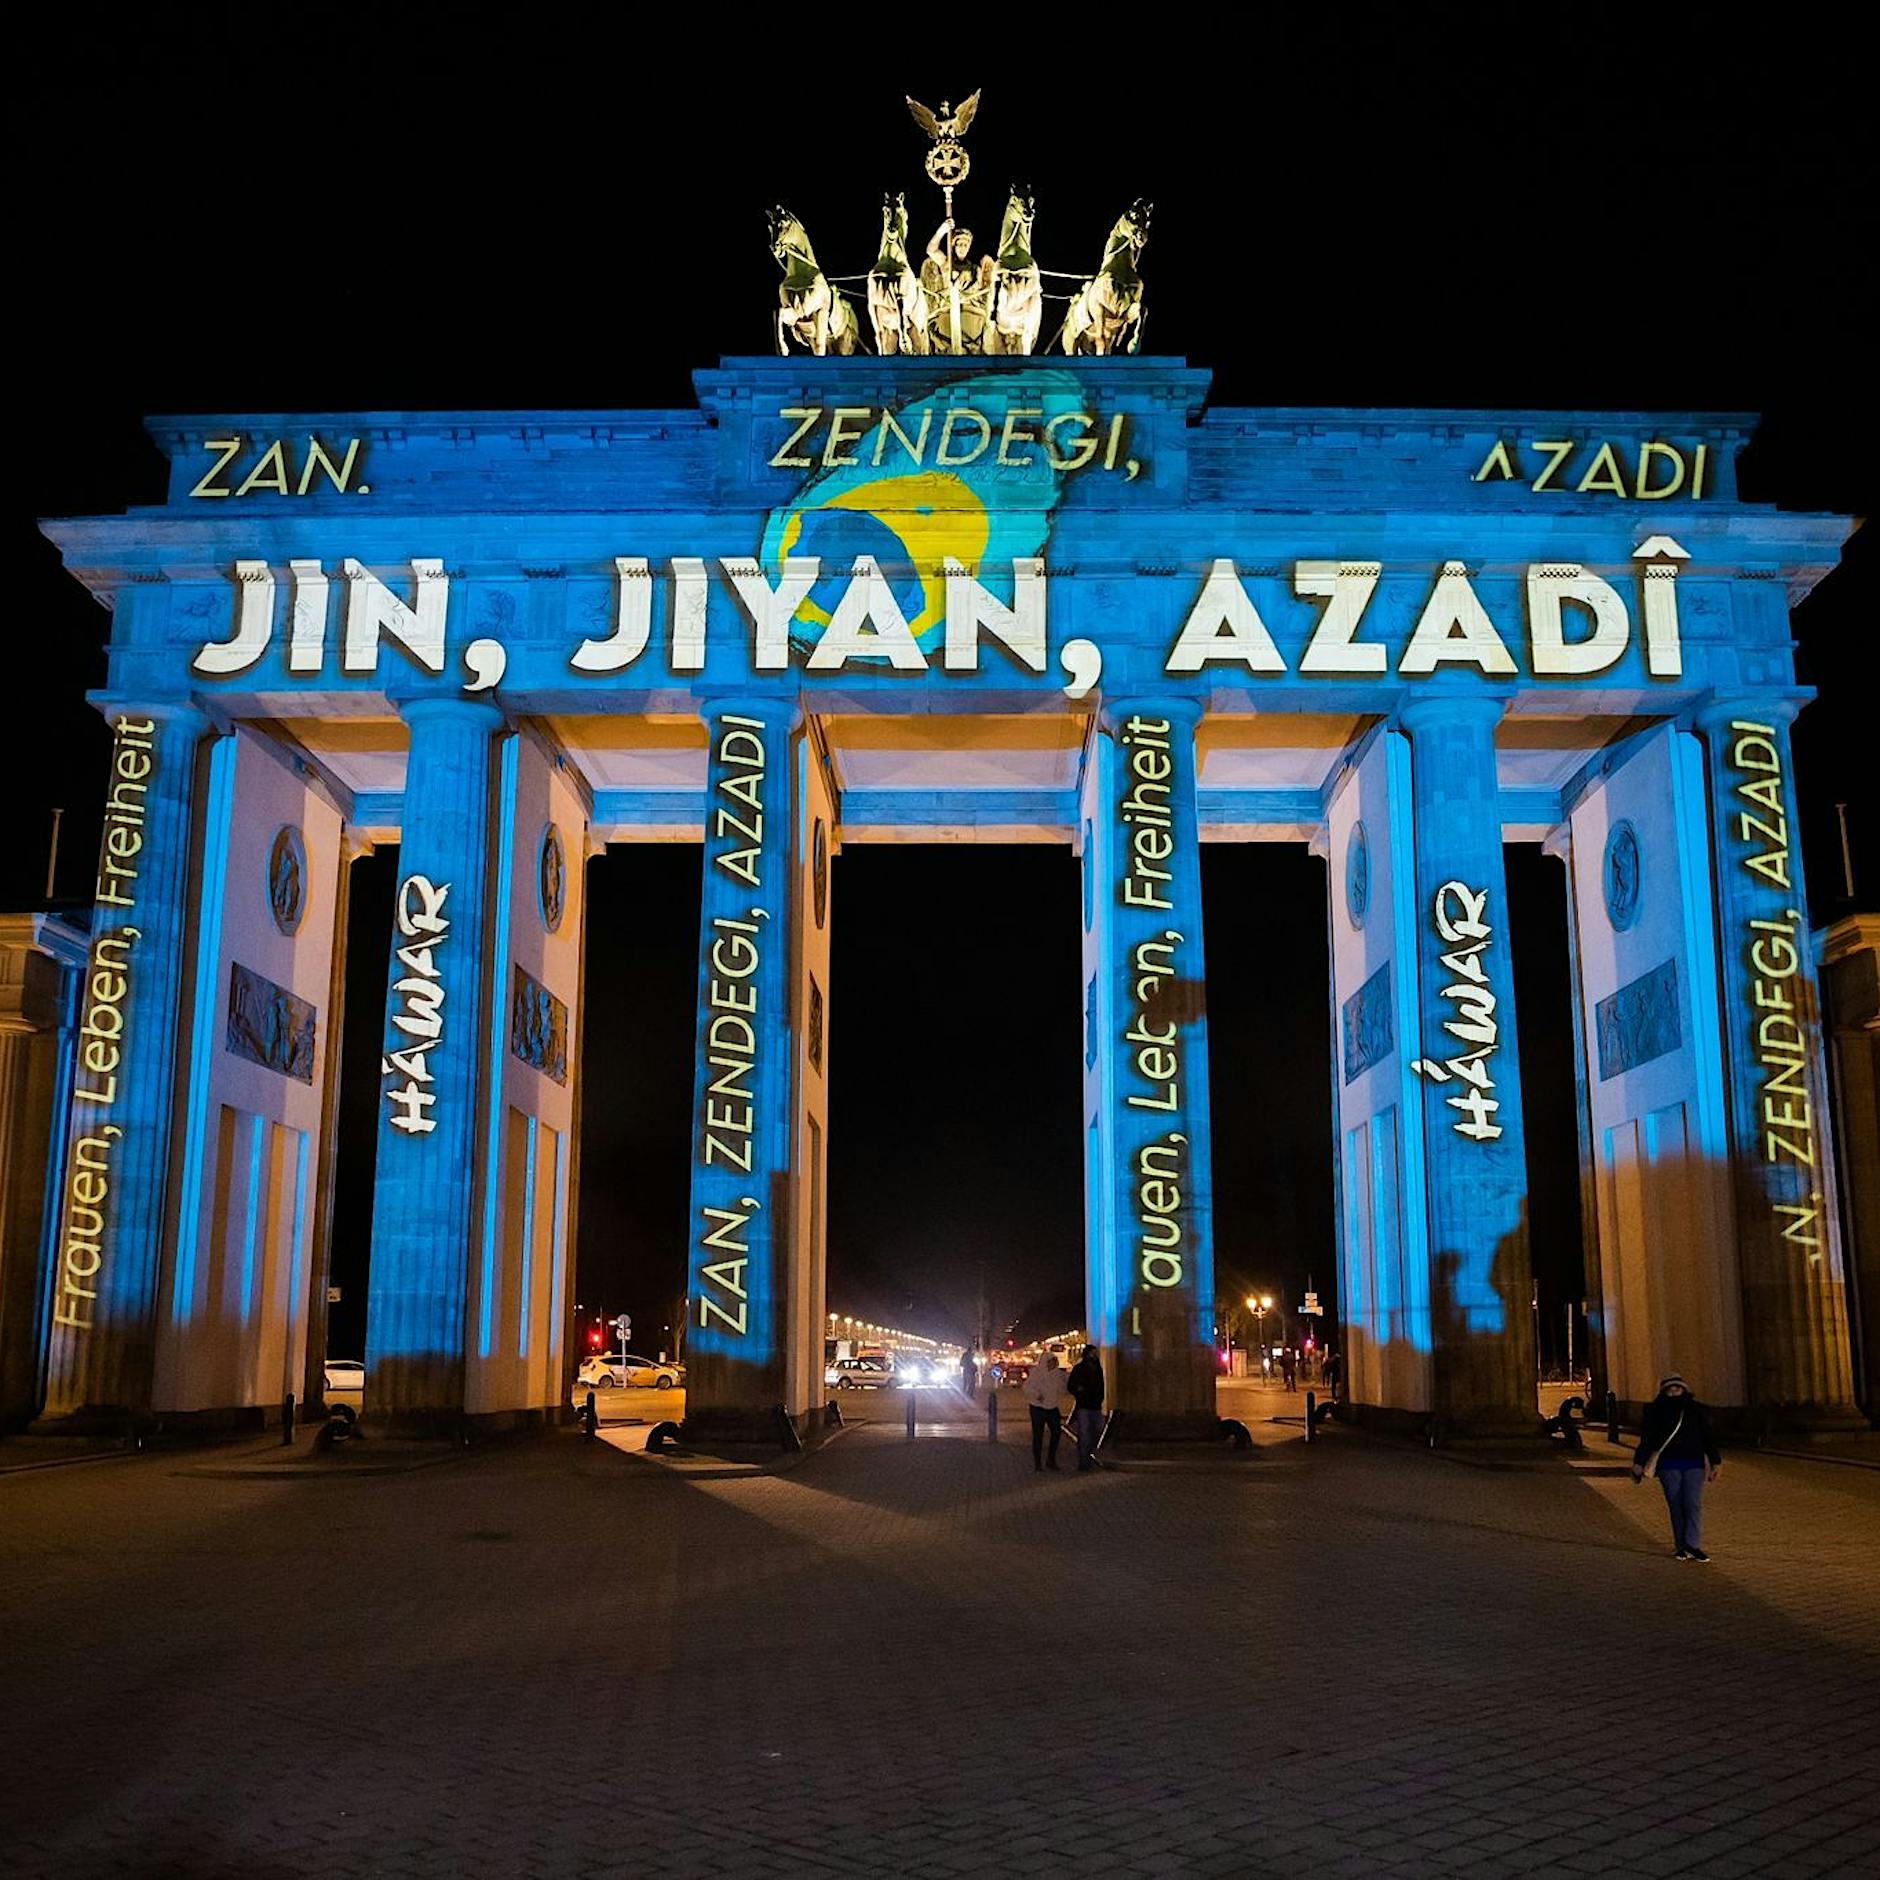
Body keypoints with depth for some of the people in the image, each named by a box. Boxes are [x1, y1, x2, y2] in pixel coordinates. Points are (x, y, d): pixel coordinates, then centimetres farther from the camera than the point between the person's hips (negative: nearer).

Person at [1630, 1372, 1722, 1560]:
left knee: (1693, 1504, -11)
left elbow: (1707, 1437, 14)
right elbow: (1646, 1439, 6)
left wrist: (1715, 1462, 9)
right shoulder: (1655, 1412, 5)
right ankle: (1681, 1547, 8)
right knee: (1676, 1506, 2)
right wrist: (1639, 1464, 3)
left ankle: (1693, 1545, -12)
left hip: (1694, 1464, 0)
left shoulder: (1695, 1409, 10)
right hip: (1668, 1465, 0)